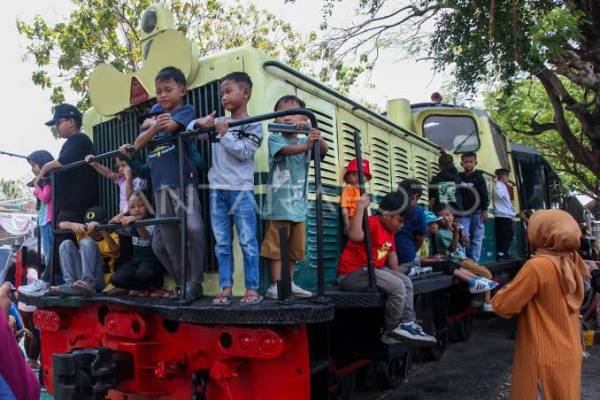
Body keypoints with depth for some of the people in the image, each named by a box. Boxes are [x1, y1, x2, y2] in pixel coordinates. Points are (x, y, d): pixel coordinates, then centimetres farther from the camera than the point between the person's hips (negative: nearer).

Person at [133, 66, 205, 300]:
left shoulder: (186, 110, 5)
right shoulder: (156, 111, 20)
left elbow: (170, 126, -16)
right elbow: (138, 144, 8)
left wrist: (152, 123, 4)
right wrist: (154, 126, -9)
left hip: (183, 180, -6)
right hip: (160, 184, 6)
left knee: (193, 228, -21)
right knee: (165, 240, 7)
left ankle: (195, 283, -7)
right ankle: (184, 282, 21)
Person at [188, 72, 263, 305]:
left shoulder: (253, 125, 1)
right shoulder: (217, 123, 15)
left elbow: (244, 152, -11)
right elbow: (190, 129, 15)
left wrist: (224, 135, -12)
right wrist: (200, 123, -4)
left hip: (241, 189, -5)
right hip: (217, 189, 5)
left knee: (247, 241, -3)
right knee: (222, 242, 6)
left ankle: (252, 289, 2)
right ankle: (226, 288, 12)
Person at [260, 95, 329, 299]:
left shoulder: (305, 142, 11)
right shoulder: (275, 139, -2)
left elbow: (324, 150, -6)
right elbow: (286, 150, -22)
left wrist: (318, 139, -28)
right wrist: (306, 145, -40)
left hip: (298, 205, 5)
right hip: (279, 204, -5)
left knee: (295, 247, 12)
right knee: (276, 246, -3)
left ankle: (289, 283, 23)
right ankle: (276, 285, 5)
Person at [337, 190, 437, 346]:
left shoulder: (389, 230, 12)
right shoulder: (372, 223, -19)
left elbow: (391, 254, 22)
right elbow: (355, 236, -40)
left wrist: (398, 275, 17)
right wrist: (361, 207, -39)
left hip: (373, 269, 11)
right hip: (352, 273, -11)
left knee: (406, 282, 9)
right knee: (397, 286, -18)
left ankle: (408, 323, 4)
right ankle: (391, 332, -1)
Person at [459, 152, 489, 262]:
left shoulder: (479, 177, 2)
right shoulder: (459, 178, 7)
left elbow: (484, 195, -1)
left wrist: (484, 210, -7)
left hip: (477, 212, -1)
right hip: (463, 212, 1)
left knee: (477, 238, 2)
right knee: (464, 237, -7)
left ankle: (474, 261, 8)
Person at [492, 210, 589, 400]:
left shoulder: (537, 266, -23)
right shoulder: (571, 262, 0)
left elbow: (502, 306, -17)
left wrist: (510, 288, 1)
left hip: (546, 359, -7)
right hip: (568, 354, 7)